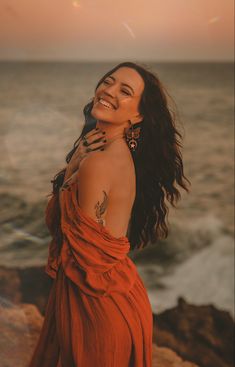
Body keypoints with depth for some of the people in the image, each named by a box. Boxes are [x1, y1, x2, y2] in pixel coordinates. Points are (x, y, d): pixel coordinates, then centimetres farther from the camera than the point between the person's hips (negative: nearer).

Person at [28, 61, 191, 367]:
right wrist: (79, 161, -7)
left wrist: (72, 166, -14)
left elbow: (53, 223, -15)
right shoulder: (119, 151, 1)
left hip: (98, 301, -9)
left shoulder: (99, 162, -27)